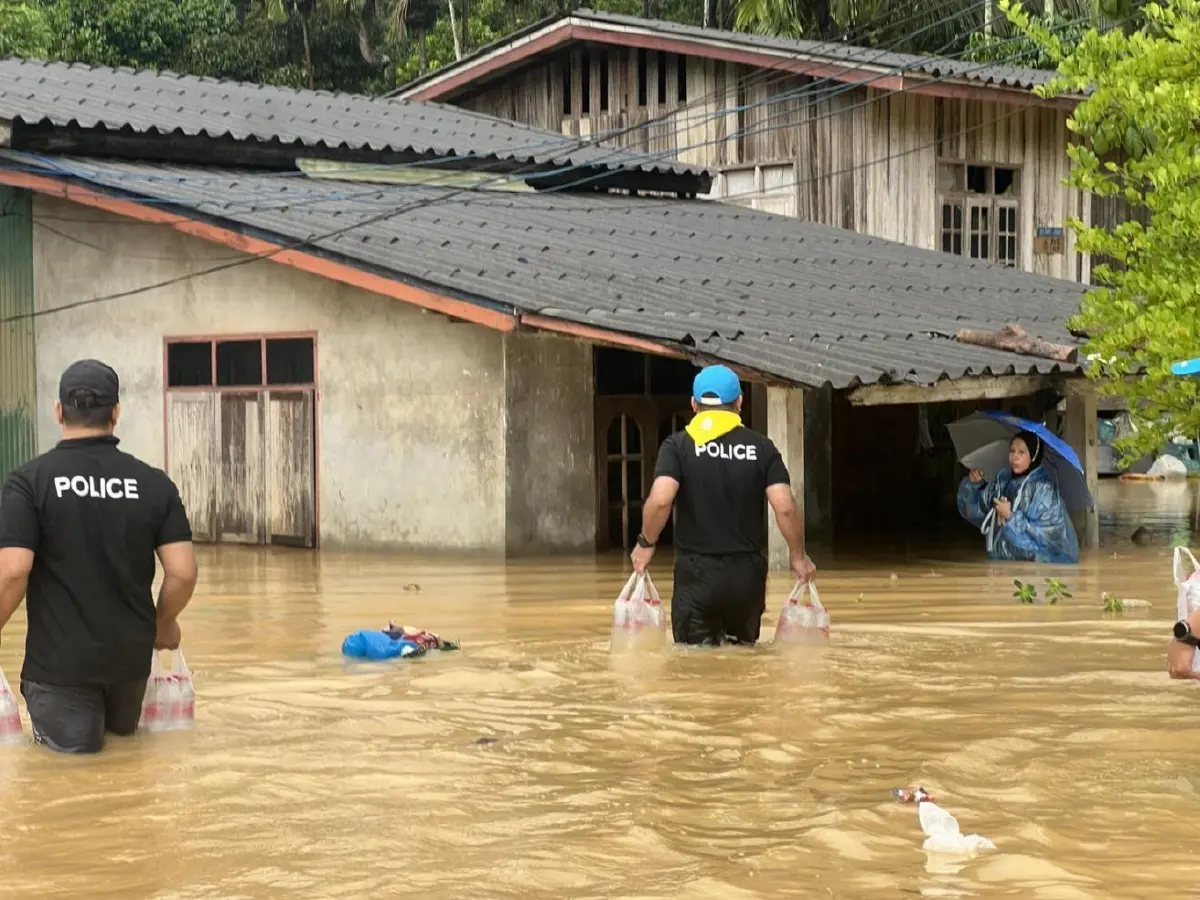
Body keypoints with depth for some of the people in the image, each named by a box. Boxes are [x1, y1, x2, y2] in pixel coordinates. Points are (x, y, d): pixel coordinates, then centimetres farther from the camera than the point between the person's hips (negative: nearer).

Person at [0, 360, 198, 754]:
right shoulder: (154, 482, -2)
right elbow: (183, 573, -6)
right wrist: (164, 622, 13)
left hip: (61, 656, -3)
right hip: (131, 651, 3)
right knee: (121, 729, 26)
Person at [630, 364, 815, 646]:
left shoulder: (678, 445, -3)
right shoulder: (761, 447, 2)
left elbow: (660, 500, -18)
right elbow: (785, 507, -7)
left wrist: (646, 543, -2)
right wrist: (798, 557, 7)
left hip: (697, 572, -3)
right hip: (747, 573, 3)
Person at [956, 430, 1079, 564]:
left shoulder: (1043, 488, -12)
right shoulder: (1003, 482, 7)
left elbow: (1047, 533, -18)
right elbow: (974, 510, 18)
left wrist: (1011, 517, -18)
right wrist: (973, 484, 2)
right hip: (1004, 561, 6)